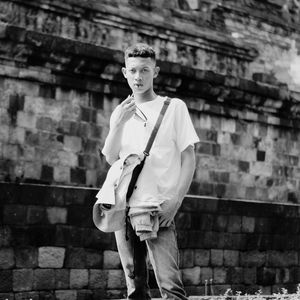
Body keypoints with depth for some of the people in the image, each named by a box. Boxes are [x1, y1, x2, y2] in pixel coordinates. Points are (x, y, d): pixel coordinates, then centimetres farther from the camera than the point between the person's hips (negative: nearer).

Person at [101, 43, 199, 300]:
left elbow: (188, 158, 1)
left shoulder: (174, 107, 5)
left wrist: (175, 200, -10)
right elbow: (111, 158, 6)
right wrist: (119, 123, -10)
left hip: (159, 208, -4)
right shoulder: (120, 113, 16)